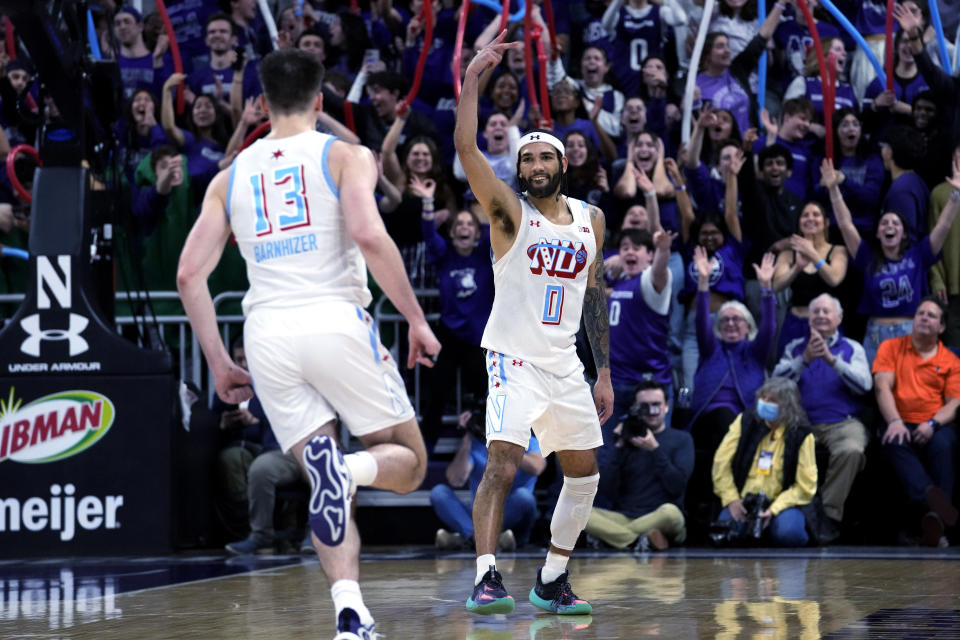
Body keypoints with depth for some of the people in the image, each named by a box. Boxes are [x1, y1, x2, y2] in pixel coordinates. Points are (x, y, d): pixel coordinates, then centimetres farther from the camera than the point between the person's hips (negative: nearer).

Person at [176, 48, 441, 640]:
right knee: (408, 464, 9)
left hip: (268, 331, 3)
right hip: (336, 320, -3)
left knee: (325, 485, 10)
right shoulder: (346, 156, 5)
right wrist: (416, 319, -5)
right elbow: (369, 237, -13)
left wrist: (219, 364, 18)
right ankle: (346, 468, -26)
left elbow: (190, 274, 10)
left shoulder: (231, 176, 17)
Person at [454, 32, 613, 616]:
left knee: (584, 473, 10)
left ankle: (553, 580, 22)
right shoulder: (509, 211, -5)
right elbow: (465, 147, -21)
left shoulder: (590, 218, 10)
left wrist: (604, 373, 13)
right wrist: (473, 78, -25)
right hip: (514, 362, -6)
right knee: (503, 465, -21)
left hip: (565, 365, 6)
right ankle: (486, 578, -22)